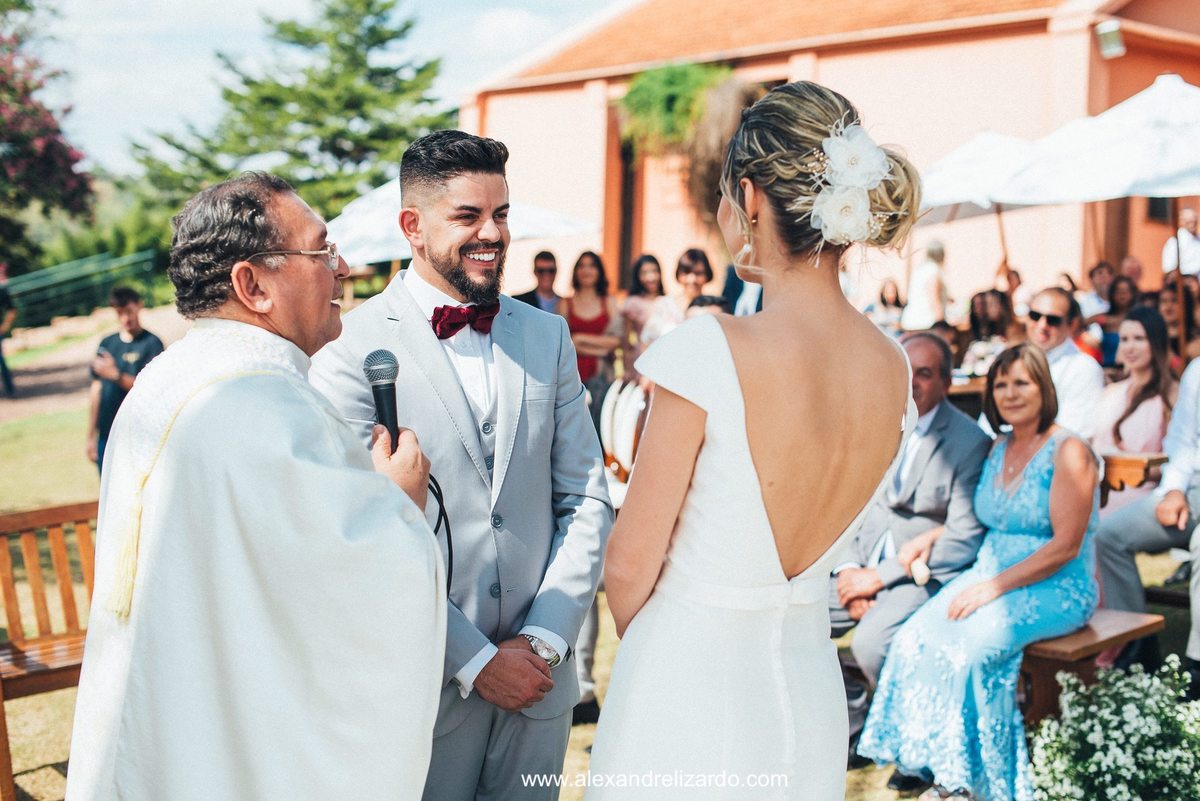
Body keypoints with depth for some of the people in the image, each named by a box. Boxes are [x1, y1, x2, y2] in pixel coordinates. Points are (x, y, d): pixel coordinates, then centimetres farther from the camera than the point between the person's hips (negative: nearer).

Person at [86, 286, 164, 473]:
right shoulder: (107, 344, 12)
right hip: (106, 436, 5)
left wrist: (116, 375, -25)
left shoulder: (151, 343, -4)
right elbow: (96, 389, 14)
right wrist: (91, 435, 14)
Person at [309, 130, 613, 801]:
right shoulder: (351, 348, -9)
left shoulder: (547, 335, 6)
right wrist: (475, 662, -12)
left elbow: (586, 498, 6)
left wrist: (545, 640, -5)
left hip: (539, 673, 4)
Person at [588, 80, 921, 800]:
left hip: (688, 683, -5)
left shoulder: (712, 350, -22)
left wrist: (639, 646, 5)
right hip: (810, 684, 6)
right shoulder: (895, 368, -5)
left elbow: (632, 564, -13)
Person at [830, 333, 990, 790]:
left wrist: (881, 577, -17)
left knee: (871, 642, -31)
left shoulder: (969, 442, -8)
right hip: (864, 567, 6)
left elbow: (963, 541, -14)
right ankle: (854, 723, 7)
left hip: (926, 575, -6)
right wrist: (848, 569, -8)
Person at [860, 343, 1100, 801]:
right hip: (991, 579, 7)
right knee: (915, 640, -19)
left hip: (1055, 591, -6)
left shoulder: (1067, 452, -9)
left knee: (966, 649, -30)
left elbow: (1066, 545, -15)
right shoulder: (999, 450, 14)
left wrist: (994, 587, -20)